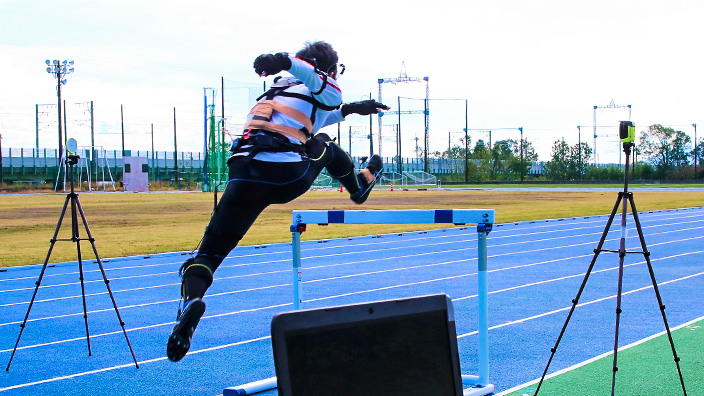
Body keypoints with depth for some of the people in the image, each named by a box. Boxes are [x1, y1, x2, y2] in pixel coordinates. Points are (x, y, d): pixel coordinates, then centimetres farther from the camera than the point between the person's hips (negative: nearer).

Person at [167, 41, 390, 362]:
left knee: (211, 250, -3)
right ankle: (360, 185, 58)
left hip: (244, 173, 3)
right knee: (325, 146, 32)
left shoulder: (283, 86, 34)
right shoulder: (328, 92, 15)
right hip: (289, 178, -3)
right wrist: (283, 61, -28)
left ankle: (191, 296, -33)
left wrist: (349, 109, 60)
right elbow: (307, 70, -8)